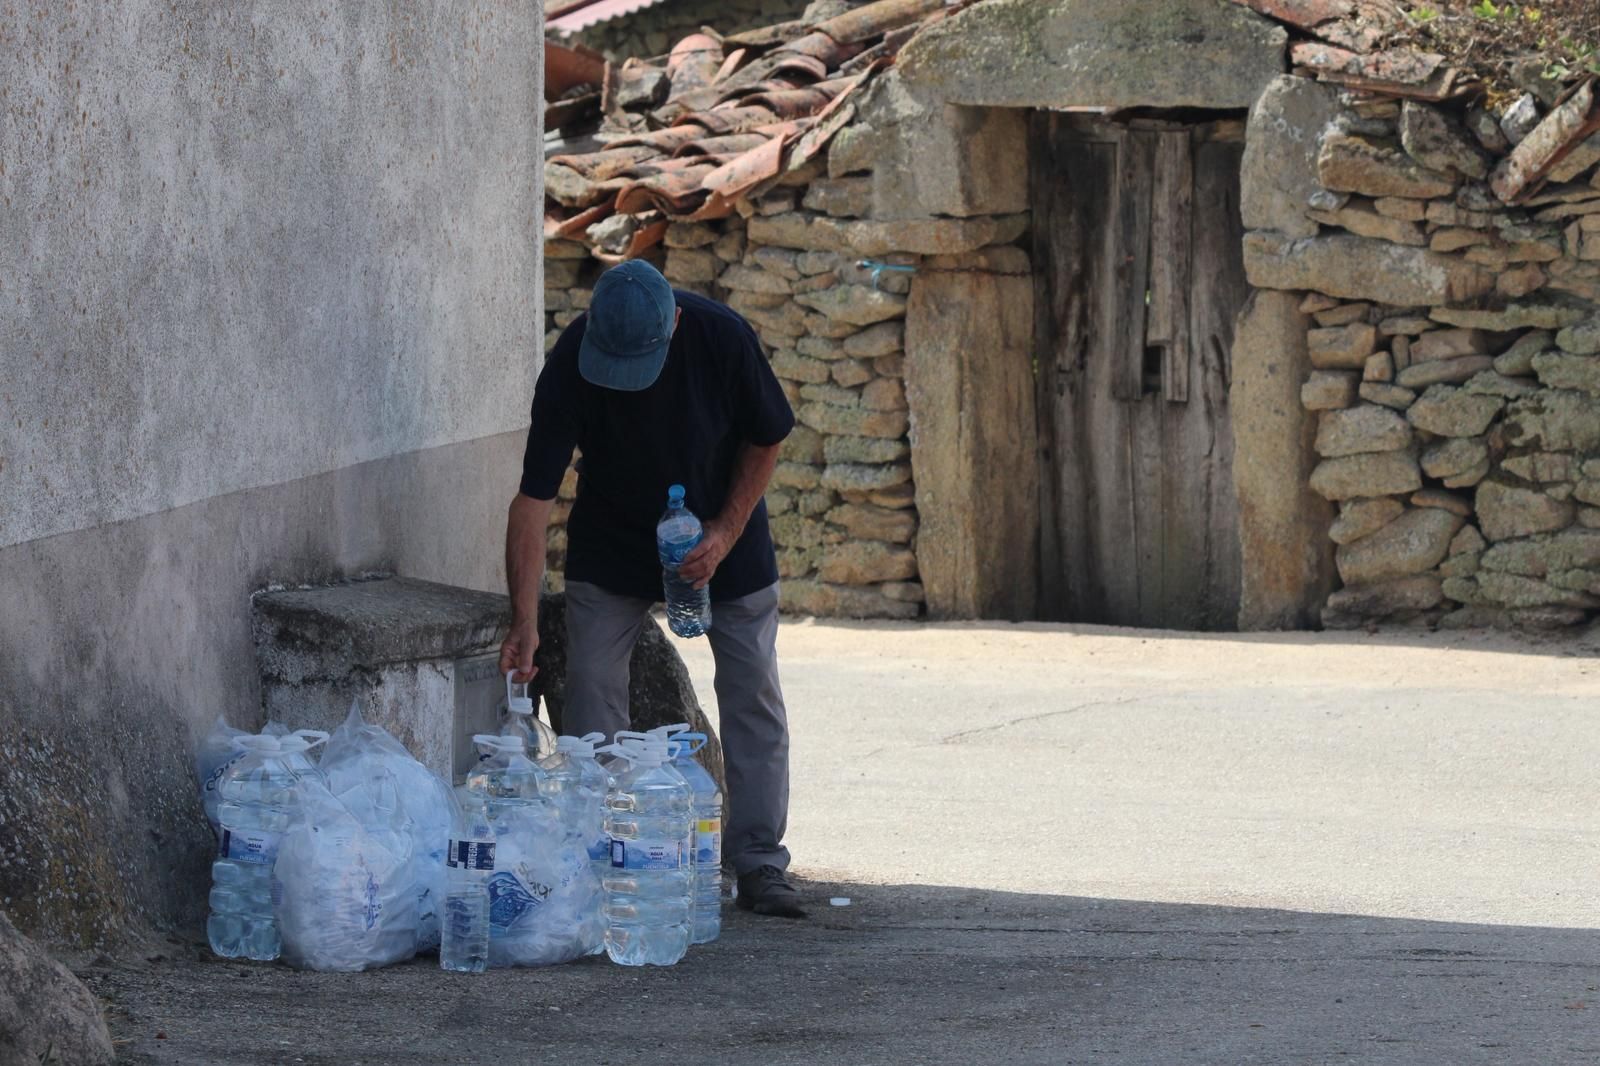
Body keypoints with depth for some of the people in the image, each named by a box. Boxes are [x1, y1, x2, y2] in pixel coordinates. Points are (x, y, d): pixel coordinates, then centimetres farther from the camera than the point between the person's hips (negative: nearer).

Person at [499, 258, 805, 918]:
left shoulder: (722, 337, -28)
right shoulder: (570, 365, -29)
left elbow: (766, 439, -10)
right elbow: (534, 498, -28)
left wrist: (727, 532, -18)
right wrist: (524, 622, -33)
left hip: (721, 530, 0)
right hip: (611, 540, 0)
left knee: (751, 691, -3)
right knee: (592, 691, -7)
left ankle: (760, 863, 3)